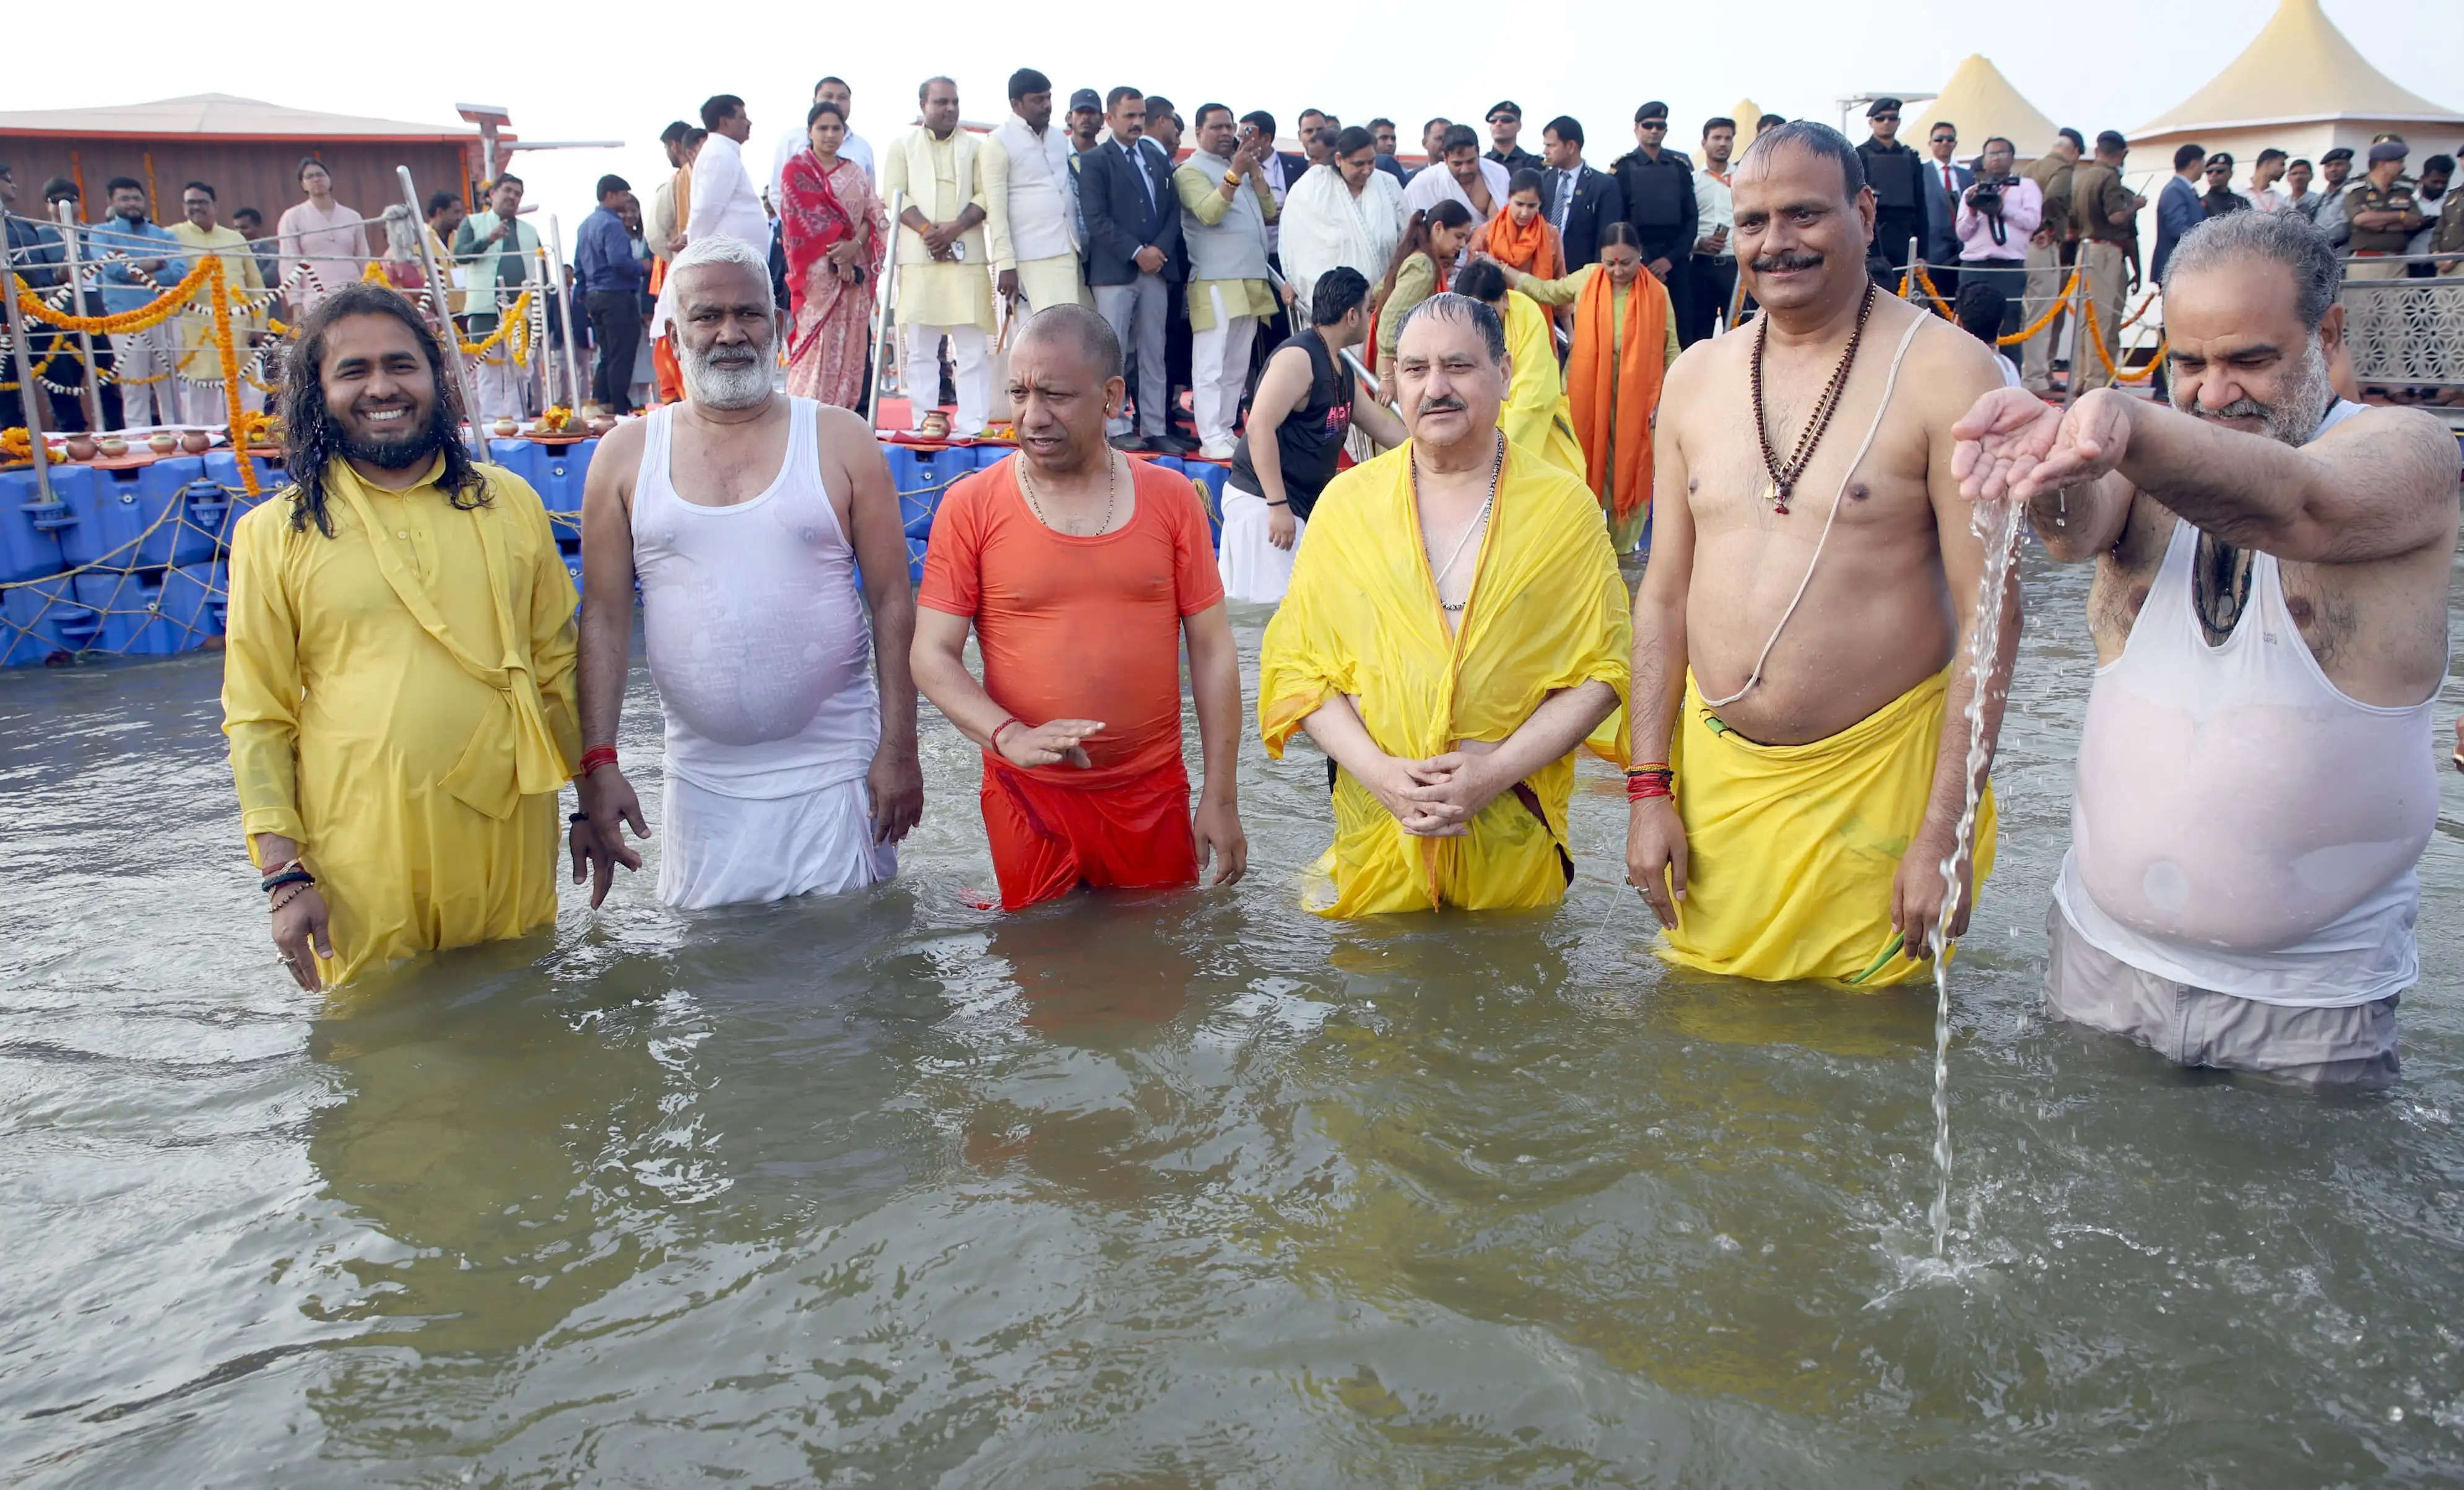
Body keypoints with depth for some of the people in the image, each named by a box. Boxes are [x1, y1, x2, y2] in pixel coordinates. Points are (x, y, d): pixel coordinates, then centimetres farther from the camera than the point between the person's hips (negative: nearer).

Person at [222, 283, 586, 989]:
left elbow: (557, 664, 13)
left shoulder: (509, 504, 8)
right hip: (360, 856, -1)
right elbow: (257, 716, 2)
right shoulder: (275, 533, 2)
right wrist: (284, 873, -4)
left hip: (508, 840, 2)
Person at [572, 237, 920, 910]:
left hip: (837, 770, -1)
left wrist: (899, 749, -5)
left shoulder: (840, 440, 1)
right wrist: (597, 762, -4)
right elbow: (604, 618, 4)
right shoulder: (626, 456, 5)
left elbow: (892, 602, 0)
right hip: (703, 779, 1)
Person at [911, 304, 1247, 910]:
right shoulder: (970, 507, -3)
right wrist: (1010, 737, -23)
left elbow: (1212, 650, 3)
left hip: (1153, 794, 1)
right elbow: (932, 657, -4)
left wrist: (1221, 798, 0)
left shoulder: (1171, 498, 1)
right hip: (1028, 798, -1)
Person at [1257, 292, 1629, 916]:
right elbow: (1297, 665, 0)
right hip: (1376, 836, 1)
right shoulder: (1346, 502, 2)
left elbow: (1602, 672, -3)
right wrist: (1378, 771, -14)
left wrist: (1498, 770, -15)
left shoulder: (1565, 507, -1)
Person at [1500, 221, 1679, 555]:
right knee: (1590, 465, 11)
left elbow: (1670, 350, -2)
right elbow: (1547, 291, 14)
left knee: (1629, 470, 8)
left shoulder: (1657, 293, -7)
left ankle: (1623, 546, 22)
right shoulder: (1586, 278, -3)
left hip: (1636, 398, -1)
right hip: (1588, 394, 1)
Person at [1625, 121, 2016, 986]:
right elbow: (1665, 592, 9)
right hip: (1714, 774, 4)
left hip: (1875, 781, -4)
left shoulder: (1944, 370, -8)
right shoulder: (1697, 376, 7)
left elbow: (1989, 611, -11)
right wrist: (1649, 788, 3)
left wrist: (1947, 833, -15)